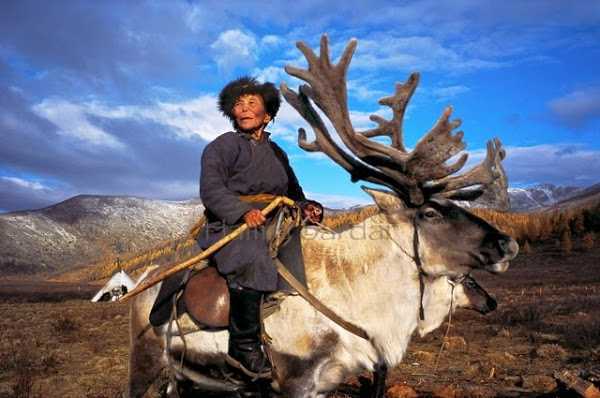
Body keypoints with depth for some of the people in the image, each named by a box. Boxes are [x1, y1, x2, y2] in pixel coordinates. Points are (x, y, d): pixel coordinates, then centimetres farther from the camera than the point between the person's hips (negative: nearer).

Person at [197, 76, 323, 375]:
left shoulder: (276, 153, 22)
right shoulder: (222, 146, 5)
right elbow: (211, 190, -10)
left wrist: (305, 207, 4)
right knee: (251, 262, -33)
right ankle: (244, 344, -16)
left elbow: (293, 193, 28)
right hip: (229, 227, -6)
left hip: (271, 227, 7)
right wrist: (244, 211, -26)